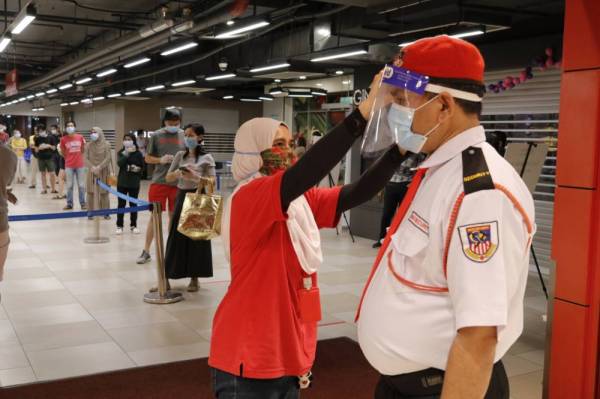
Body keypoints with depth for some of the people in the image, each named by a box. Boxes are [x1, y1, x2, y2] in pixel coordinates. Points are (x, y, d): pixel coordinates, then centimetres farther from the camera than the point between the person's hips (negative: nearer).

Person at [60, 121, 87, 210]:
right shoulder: (63, 139, -5)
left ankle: (83, 203, 16)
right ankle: (69, 204, 15)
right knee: (69, 186, 7)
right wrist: (69, 158, 13)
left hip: (80, 165, 1)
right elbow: (63, 152, 9)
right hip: (69, 166, -1)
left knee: (81, 185, 7)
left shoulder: (80, 137, -1)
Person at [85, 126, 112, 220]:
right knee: (91, 192, 2)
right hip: (92, 172, 2)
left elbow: (108, 158, -10)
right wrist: (92, 167, -19)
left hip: (103, 172, -2)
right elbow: (86, 158, -1)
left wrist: (99, 167, -21)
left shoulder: (106, 144, -4)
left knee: (104, 193, 2)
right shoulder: (89, 145, 3)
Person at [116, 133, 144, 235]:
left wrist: (138, 169, -14)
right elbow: (120, 163, -17)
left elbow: (142, 166, 6)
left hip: (134, 183, 0)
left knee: (133, 204, 8)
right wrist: (126, 153, -21)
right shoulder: (121, 152, 1)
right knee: (121, 204, 5)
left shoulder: (138, 153, -2)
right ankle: (119, 226, 12)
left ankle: (133, 225, 18)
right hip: (122, 182, 1)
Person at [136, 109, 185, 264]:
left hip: (177, 182, 2)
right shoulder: (156, 136, 0)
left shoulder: (183, 135, 4)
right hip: (159, 181, -1)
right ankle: (146, 251, 11)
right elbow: (147, 158, 5)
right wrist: (161, 160, -13)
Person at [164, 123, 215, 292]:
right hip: (181, 197, 3)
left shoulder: (206, 158, -2)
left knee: (196, 238, 0)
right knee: (177, 237, 3)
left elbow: (212, 181, -10)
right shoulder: (180, 155, 8)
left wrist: (196, 177, -24)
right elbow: (168, 178, 8)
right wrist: (179, 173, -13)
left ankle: (194, 278, 12)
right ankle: (167, 276, 9)